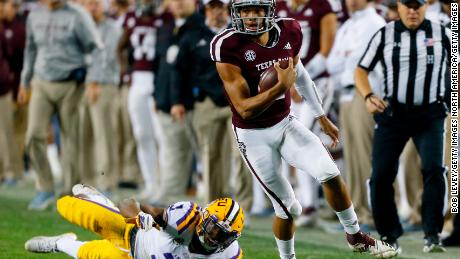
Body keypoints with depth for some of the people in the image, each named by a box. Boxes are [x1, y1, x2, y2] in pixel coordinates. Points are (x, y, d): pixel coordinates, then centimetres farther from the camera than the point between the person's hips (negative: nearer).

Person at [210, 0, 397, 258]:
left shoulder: (289, 32, -8)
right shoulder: (228, 46, -23)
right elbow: (245, 109, -23)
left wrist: (322, 118, 20)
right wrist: (282, 86, -33)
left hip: (286, 123, 4)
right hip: (254, 136, -4)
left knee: (330, 173, -8)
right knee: (287, 208, 0)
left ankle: (355, 236, 15)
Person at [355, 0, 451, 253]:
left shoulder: (443, 34, 1)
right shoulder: (384, 35, 1)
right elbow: (361, 70, 3)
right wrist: (368, 96, -17)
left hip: (430, 115, -1)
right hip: (392, 114, 1)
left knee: (433, 169, -19)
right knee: (381, 175, -3)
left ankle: (432, 236, -12)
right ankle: (389, 236, 14)